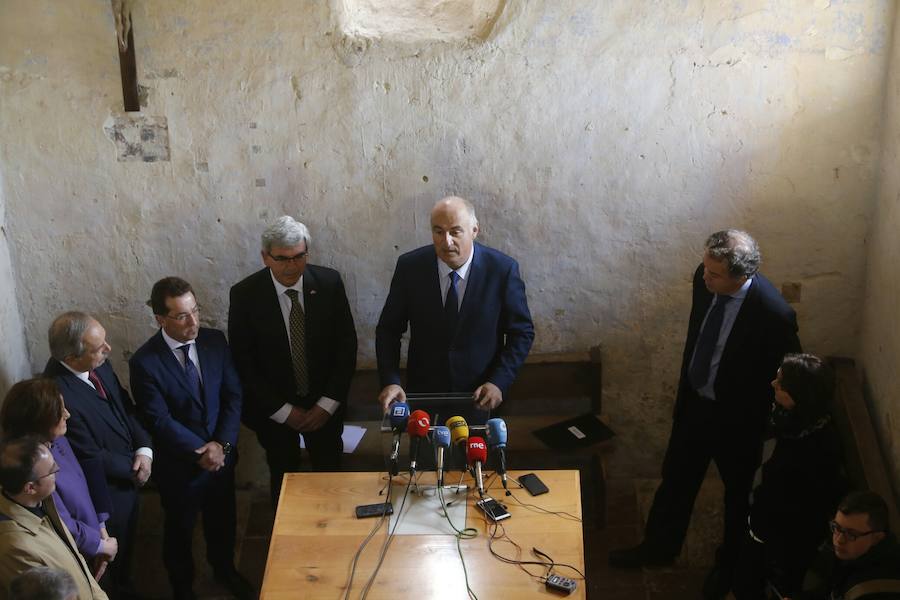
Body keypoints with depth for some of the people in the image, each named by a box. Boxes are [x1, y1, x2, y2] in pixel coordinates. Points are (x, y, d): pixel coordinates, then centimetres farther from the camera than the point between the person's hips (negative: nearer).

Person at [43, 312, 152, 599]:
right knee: (111, 558, 20)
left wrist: (144, 450, -12)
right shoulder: (58, 395, -37)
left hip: (129, 477, 7)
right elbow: (92, 458, -26)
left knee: (127, 546, 32)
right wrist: (134, 468, -12)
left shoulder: (99, 364, -14)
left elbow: (126, 406, 1)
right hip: (105, 492, -7)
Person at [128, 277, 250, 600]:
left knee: (222, 519, 25)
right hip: (179, 464, -4)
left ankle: (224, 570, 52)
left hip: (222, 455, 4)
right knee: (180, 529, 18)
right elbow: (160, 421, -20)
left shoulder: (215, 340, -9)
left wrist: (222, 444, -16)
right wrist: (201, 452, -20)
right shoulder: (144, 362, -22)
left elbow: (233, 395, -6)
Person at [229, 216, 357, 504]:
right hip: (274, 410, -1)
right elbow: (242, 361, -10)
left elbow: (346, 344, -5)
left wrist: (328, 404, -10)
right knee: (284, 481, 15)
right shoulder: (244, 294, -15)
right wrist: (284, 411, -11)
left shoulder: (329, 282, -11)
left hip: (324, 405, 1)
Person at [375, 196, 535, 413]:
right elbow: (388, 329, -2)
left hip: (480, 398, -1)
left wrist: (499, 382, -16)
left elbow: (522, 332, -5)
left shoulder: (502, 269, -14)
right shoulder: (410, 266, -10)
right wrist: (390, 381, -16)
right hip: (423, 393, 1)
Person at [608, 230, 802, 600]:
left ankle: (729, 565, 46)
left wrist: (758, 429, -9)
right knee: (676, 476, 23)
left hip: (737, 416, -5)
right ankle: (659, 547, 48)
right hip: (695, 401, 6)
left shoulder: (774, 315, -33)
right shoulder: (705, 279, -15)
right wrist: (685, 387, 13)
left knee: (738, 492, 20)